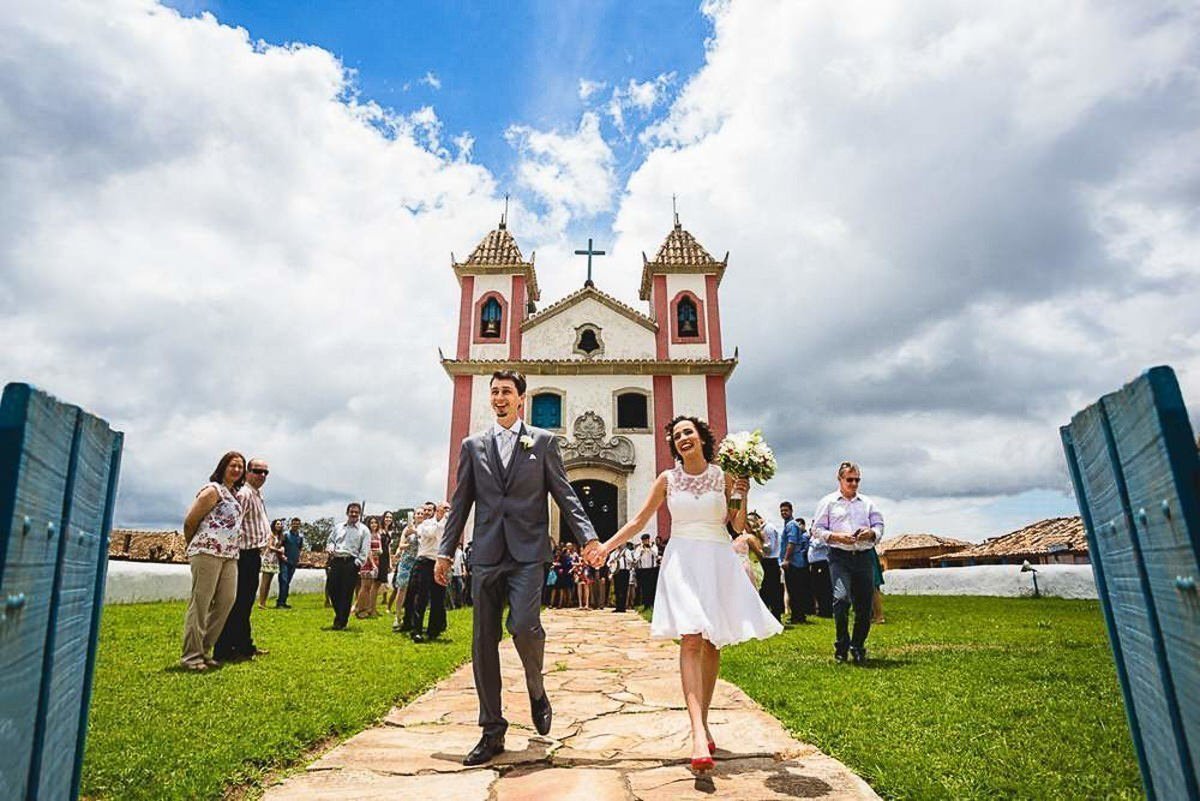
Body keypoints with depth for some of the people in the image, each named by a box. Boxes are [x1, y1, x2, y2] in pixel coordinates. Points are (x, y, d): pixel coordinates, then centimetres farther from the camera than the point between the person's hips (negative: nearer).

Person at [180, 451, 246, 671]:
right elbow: (189, 522, -4)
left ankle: (204, 650, 15)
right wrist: (193, 544, 9)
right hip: (208, 551, -8)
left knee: (227, 600, 5)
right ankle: (191, 655, 3)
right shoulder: (213, 490, -4)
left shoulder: (235, 494, 20)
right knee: (200, 602, -3)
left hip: (230, 555, 8)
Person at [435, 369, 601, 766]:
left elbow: (564, 494, 4)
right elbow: (460, 503, 13)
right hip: (486, 555, 3)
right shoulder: (473, 445, 13)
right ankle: (492, 732, 19)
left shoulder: (543, 441, 7)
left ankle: (536, 690, 14)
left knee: (524, 625, -18)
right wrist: (445, 551, 10)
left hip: (527, 553, -2)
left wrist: (588, 537, -6)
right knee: (484, 642, 5)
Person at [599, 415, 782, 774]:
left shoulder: (723, 476, 3)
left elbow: (739, 527, 5)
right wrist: (606, 546, 0)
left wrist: (743, 497, -11)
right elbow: (639, 520, 7)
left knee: (712, 644, 7)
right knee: (691, 640, -16)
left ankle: (703, 723, 23)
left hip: (718, 561, 1)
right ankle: (699, 735, -23)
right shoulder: (667, 479, 4)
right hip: (682, 562, -1)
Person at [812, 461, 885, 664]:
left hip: (864, 556, 4)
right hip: (840, 557, -3)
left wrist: (871, 533, -6)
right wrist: (836, 537, -12)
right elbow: (817, 529, 4)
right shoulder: (828, 502, 8)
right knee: (841, 598, -19)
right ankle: (842, 646, -3)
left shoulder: (868, 503, 18)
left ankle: (858, 647, 20)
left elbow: (879, 526, 17)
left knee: (864, 605, 3)